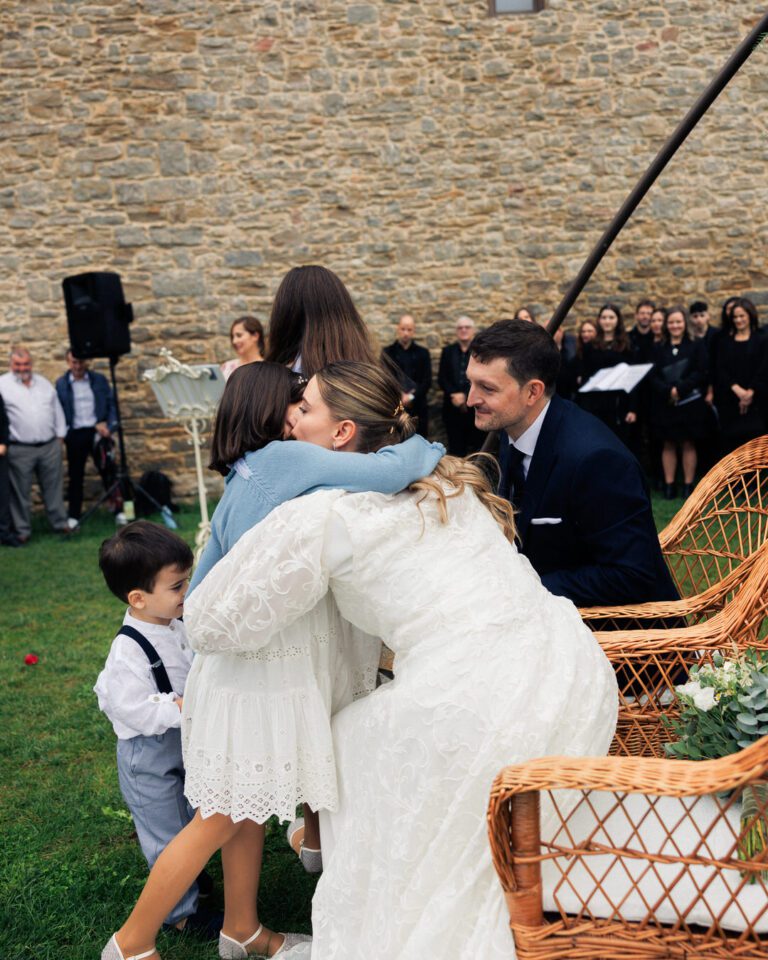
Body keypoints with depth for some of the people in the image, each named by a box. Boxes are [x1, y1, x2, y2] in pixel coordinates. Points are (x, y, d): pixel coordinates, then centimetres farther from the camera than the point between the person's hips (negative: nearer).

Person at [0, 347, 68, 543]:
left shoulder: (44, 383, 15)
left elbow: (57, 410, 18)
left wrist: (60, 435, 11)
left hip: (50, 447, 4)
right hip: (20, 450, -4)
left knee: (54, 488, 10)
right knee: (20, 492, 2)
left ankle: (59, 522, 20)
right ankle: (22, 530, 11)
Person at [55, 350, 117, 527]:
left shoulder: (99, 380, 5)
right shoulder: (61, 384, 2)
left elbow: (112, 404, 4)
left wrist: (109, 426, -8)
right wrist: (62, 433, -10)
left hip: (97, 432, 0)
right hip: (75, 434, 0)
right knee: (75, 476, 7)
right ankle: (74, 516, 14)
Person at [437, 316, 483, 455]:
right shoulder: (448, 351, 12)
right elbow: (442, 378, 6)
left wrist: (466, 397, -11)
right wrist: (454, 395, -9)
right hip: (453, 408, 2)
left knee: (476, 447, -1)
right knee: (455, 448, 2)